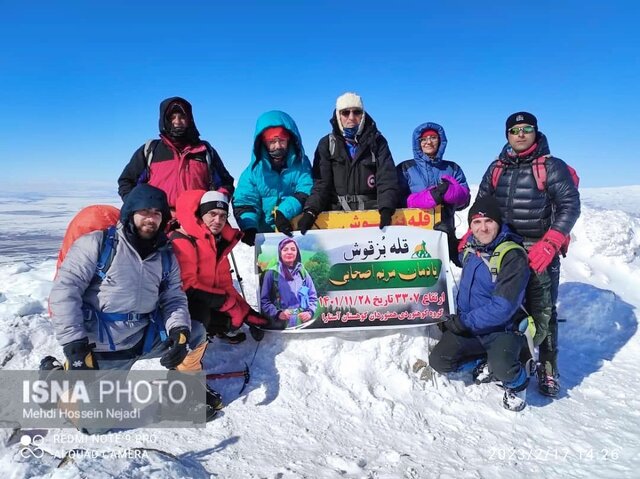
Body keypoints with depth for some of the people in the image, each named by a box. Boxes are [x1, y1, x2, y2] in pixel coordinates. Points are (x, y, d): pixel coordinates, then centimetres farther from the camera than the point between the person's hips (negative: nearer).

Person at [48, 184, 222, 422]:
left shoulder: (166, 256, 5)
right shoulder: (97, 243, -12)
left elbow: (174, 299, 4)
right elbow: (64, 290, -15)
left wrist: (179, 330, -17)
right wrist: (75, 346, -20)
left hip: (145, 337, 5)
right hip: (99, 345, -4)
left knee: (195, 334, -4)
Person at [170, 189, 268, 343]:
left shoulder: (220, 242, 10)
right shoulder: (182, 241, -17)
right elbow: (186, 286, -23)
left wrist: (246, 312, 0)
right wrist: (228, 303, -22)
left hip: (207, 304, 8)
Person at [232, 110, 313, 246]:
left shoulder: (301, 164, 3)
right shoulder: (254, 170, 4)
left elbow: (306, 192, -10)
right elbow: (244, 202, -1)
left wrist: (283, 212, -26)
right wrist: (249, 227, -20)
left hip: (296, 232, 0)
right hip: (265, 238, 1)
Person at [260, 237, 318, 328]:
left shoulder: (303, 273, 11)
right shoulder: (272, 273, 2)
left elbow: (313, 297, 15)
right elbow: (264, 300, 0)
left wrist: (310, 312, -3)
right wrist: (277, 314, -15)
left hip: (302, 322, 3)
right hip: (281, 323, -3)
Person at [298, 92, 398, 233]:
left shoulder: (377, 142, 10)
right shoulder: (327, 144, 11)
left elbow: (387, 178, -1)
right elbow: (321, 182, 3)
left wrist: (386, 209, -19)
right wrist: (310, 211, -15)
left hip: (372, 210, 0)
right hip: (337, 212, 0)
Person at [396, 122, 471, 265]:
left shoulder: (452, 168, 18)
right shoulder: (405, 168, 11)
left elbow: (464, 198, 6)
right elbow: (399, 200, -2)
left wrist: (448, 190, -16)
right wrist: (428, 197, -17)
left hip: (445, 233, 3)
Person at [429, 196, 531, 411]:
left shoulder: (513, 256, -19)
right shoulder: (470, 247, 2)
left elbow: (502, 308, -24)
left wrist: (464, 322, -19)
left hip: (503, 328, -6)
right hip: (467, 327, 6)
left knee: (502, 369, -32)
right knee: (439, 361, -10)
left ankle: (517, 383, 5)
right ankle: (487, 360, 13)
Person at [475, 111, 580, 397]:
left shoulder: (552, 167, -1)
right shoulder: (497, 168, 12)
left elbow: (570, 206, -7)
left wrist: (549, 245, -18)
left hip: (540, 253, -3)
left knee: (542, 312, 0)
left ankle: (548, 369, 14)